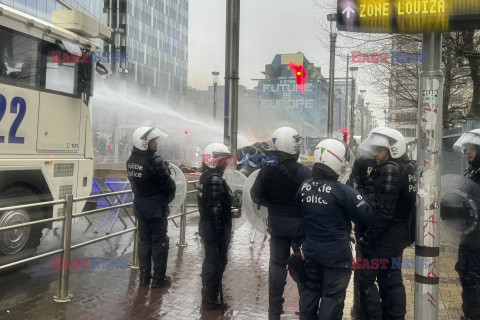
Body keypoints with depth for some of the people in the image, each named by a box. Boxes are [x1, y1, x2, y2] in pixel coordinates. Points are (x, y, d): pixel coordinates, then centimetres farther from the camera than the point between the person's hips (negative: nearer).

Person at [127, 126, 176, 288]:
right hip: (156, 208, -7)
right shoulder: (155, 162, -22)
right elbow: (169, 185, -18)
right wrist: (167, 199, 2)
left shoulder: (131, 161, 2)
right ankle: (159, 278, 12)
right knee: (160, 241, 4)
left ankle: (144, 276, 26)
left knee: (144, 240, 17)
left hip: (139, 206, 8)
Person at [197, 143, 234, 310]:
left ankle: (208, 295, 37)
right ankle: (210, 300, 13)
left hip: (207, 225, 10)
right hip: (216, 228, -10)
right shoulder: (215, 179, -20)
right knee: (214, 262, 1)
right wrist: (220, 231, -22)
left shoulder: (206, 177, 11)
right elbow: (215, 208, -24)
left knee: (211, 260, 21)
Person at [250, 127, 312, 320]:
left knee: (277, 263, 14)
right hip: (299, 223, -3)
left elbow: (255, 195, 0)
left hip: (276, 222, 3)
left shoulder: (266, 170, -6)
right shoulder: (303, 172, -17)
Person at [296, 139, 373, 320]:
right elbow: (365, 215, -16)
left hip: (311, 251, 6)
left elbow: (298, 214, 11)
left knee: (311, 289, 21)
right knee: (332, 295, 9)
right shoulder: (343, 192, -22)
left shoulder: (303, 188, -3)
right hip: (336, 254, -6)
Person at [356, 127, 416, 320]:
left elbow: (383, 212, -23)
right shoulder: (409, 167, 9)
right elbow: (409, 202, 13)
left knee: (367, 278, 0)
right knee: (392, 279, 18)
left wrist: (366, 239, -20)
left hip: (385, 236, -9)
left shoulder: (389, 170, -19)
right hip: (402, 233, 9)